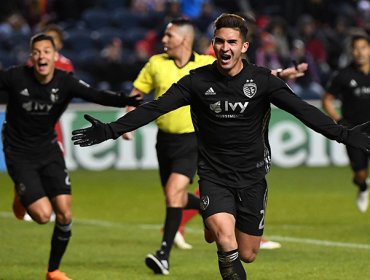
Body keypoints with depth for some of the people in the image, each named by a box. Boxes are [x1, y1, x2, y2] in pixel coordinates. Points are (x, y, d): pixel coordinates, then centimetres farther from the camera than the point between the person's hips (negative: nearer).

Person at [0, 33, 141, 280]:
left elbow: (98, 96, -25)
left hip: (49, 151, 3)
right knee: (43, 215, -14)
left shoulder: (65, 82, -12)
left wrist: (125, 100, -43)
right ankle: (23, 198, 24)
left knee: (64, 214, -6)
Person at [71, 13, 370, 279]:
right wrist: (110, 131, -21)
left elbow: (303, 110, -16)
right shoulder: (198, 81, -7)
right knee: (226, 243, -25)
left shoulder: (262, 80, -7)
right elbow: (155, 108, -10)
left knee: (247, 255, 9)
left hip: (252, 177, 2)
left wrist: (344, 134, -29)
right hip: (214, 176, -1)